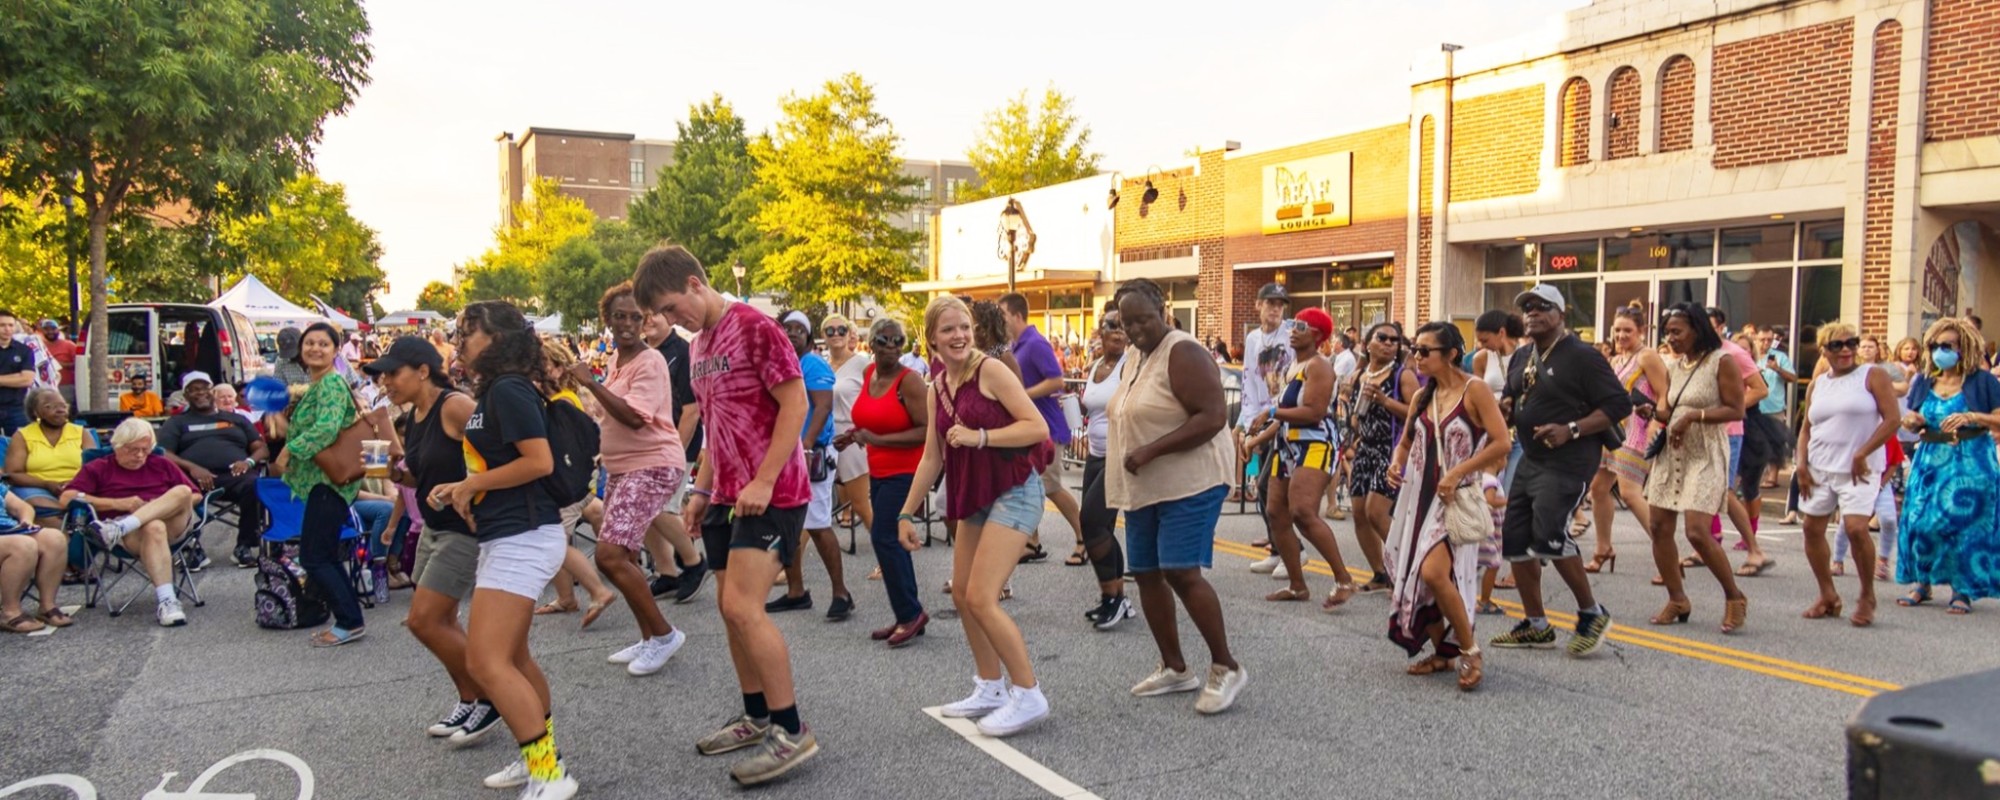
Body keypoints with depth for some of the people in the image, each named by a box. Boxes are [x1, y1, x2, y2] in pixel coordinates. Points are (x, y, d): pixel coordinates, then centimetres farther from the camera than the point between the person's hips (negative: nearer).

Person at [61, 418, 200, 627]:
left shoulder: (161, 465, 29)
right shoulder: (98, 469, 20)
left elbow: (195, 495, 24)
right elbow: (67, 498, 5)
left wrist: (169, 504, 1)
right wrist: (117, 503, -5)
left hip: (173, 526, 3)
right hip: (128, 537, -3)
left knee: (182, 492, -28)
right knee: (154, 528, -40)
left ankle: (120, 528, -41)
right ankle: (165, 601, -52)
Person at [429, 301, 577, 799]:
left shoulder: (508, 389, -14)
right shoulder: (493, 391, 16)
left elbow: (539, 461, -22)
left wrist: (472, 485, -13)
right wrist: (460, 489, 7)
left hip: (522, 537, -11)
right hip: (506, 536, 11)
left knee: (485, 660, -14)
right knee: (511, 656, 18)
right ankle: (540, 758, 30)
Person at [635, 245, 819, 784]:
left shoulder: (753, 327, -13)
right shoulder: (699, 347, 14)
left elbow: (796, 403, -17)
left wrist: (763, 481, -21)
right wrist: (702, 488, 16)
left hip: (770, 494, -9)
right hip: (727, 496, 9)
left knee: (742, 607, -15)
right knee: (732, 609, 11)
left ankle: (793, 732, -5)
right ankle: (757, 718, 25)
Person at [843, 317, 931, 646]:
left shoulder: (909, 379, -16)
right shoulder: (868, 373, 7)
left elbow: (926, 430, -22)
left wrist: (878, 440, -24)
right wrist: (856, 435, 6)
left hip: (904, 470, -8)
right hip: (879, 471, 8)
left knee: (884, 539, -13)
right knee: (893, 541, 12)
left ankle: (910, 613, 0)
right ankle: (909, 617, 22)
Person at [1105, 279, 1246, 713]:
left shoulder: (1182, 352, -14)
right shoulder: (1133, 362, 13)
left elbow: (1213, 416, -22)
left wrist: (1151, 451, -25)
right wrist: (1128, 461, 11)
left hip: (1187, 484, -9)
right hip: (1144, 488, 9)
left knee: (1181, 572, -15)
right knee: (1147, 574, 9)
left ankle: (1226, 667, -1)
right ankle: (1174, 668, 21)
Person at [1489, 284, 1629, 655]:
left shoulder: (1581, 356, -10)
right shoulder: (1521, 357, 12)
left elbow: (1619, 404, -13)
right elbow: (1509, 397, 25)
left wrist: (1571, 430, -23)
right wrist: (1504, 406, 1)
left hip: (1568, 462, -9)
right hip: (1530, 459, 9)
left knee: (1549, 535, -20)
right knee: (1515, 540, 7)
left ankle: (1592, 613, 2)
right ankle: (1536, 626, 20)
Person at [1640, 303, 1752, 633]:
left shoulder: (1721, 361, -7)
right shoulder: (1673, 366, 12)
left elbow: (1736, 409, -9)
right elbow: (1667, 412, 12)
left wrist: (1694, 415, -18)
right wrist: (1651, 411, -9)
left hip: (1706, 455, -7)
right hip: (1670, 452, 7)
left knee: (1697, 531, -15)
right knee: (1659, 527, 2)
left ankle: (1734, 597, 6)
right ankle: (1677, 600, 17)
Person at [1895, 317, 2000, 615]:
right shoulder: (1923, 381, 9)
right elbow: (1911, 422, 16)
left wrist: (1970, 417, -22)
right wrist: (1911, 421, -6)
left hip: (1970, 463, -4)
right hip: (1929, 461, 4)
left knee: (1965, 525, -4)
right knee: (1921, 522, 0)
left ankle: (1962, 590, 8)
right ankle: (1922, 583, 12)